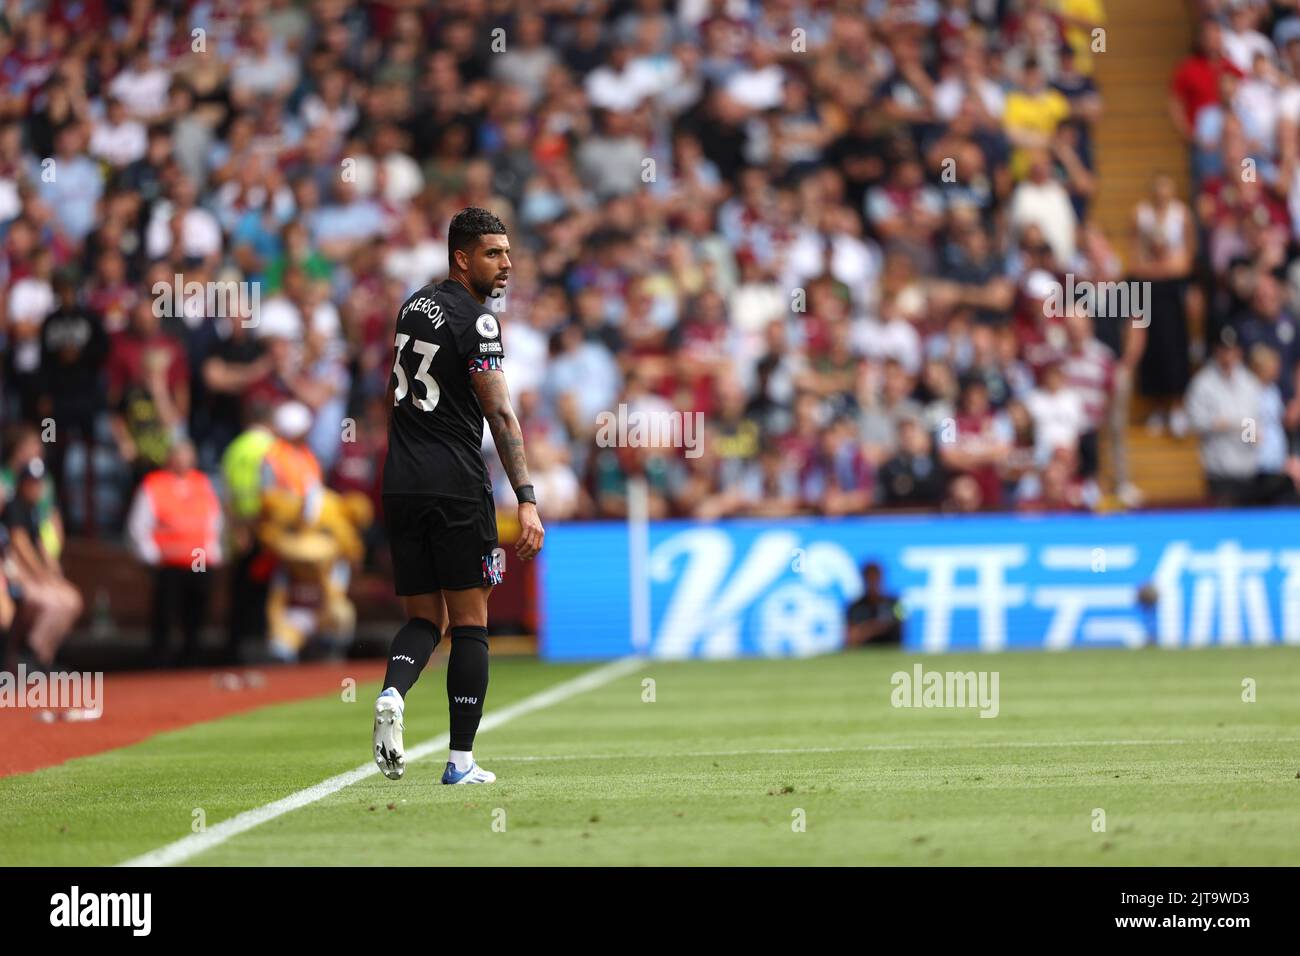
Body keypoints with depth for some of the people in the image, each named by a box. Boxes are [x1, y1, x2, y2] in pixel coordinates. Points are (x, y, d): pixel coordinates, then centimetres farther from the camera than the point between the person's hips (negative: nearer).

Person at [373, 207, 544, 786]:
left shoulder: (414, 306, 13)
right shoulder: (476, 322, -10)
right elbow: (500, 415, -17)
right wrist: (527, 500, -21)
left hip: (401, 484, 6)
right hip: (457, 486, -6)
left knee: (424, 619, 12)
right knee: (470, 624, 3)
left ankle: (392, 695, -18)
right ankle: (461, 761, 3)